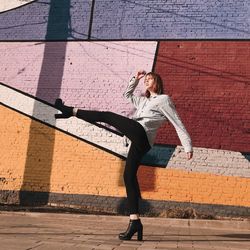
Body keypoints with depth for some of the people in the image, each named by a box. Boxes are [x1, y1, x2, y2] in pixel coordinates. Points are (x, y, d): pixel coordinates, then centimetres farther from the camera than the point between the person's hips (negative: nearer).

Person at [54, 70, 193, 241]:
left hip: (139, 133, -8)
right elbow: (127, 94, 46)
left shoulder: (164, 99, 9)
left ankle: (71, 111, 10)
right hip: (142, 141, 8)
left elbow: (178, 124, 2)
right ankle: (135, 222, -3)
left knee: (107, 116, 0)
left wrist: (188, 146, -5)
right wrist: (136, 79, 35)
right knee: (129, 176, 0)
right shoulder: (144, 101, 32)